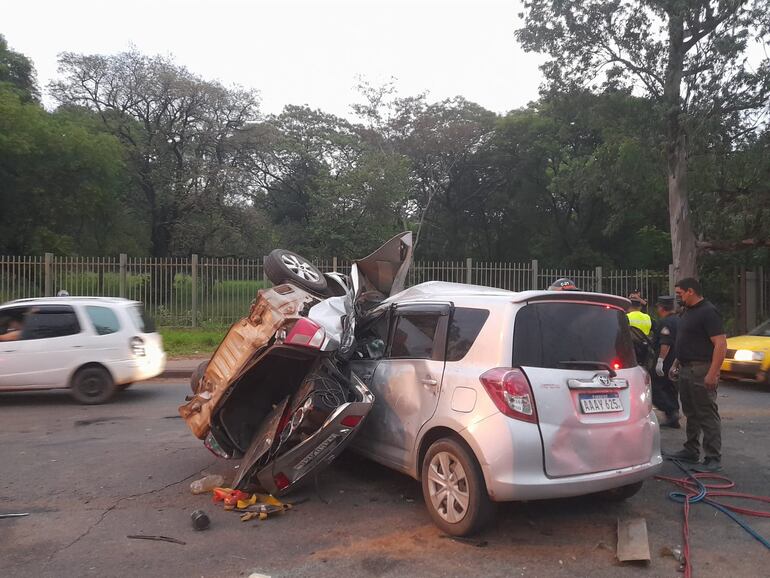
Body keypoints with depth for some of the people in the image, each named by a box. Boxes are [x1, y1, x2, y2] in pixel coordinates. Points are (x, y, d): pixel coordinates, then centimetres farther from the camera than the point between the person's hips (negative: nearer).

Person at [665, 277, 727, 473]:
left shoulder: (708, 312, -15)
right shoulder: (688, 312, 15)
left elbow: (721, 344, -21)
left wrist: (712, 374, -26)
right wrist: (676, 363, 21)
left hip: (701, 371, -10)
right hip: (686, 369, 10)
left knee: (707, 415, -5)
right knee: (691, 413, 17)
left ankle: (713, 459, 0)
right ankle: (691, 451, 27)